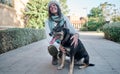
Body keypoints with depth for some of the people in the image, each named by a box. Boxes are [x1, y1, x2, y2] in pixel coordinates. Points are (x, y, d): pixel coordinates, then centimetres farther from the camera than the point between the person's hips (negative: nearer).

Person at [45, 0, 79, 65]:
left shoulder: (65, 18, -3)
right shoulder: (48, 21, -7)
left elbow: (71, 28, -13)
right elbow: (49, 37, -16)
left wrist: (76, 34, -39)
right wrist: (58, 46, -35)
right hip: (55, 43, -2)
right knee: (51, 49, -35)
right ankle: (55, 57, 4)